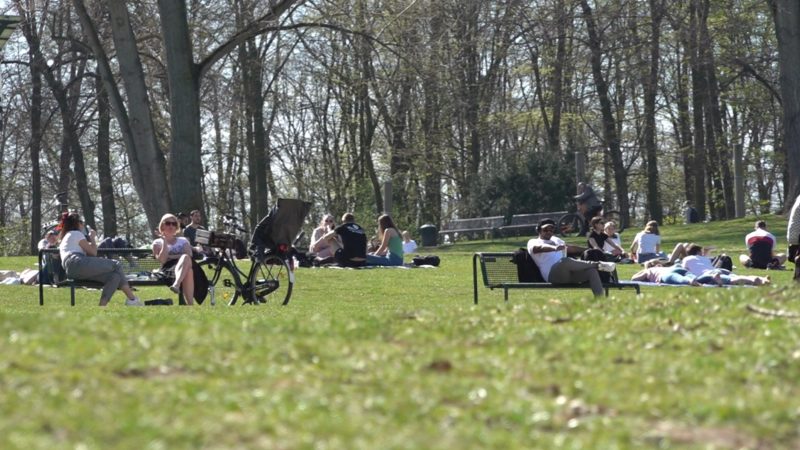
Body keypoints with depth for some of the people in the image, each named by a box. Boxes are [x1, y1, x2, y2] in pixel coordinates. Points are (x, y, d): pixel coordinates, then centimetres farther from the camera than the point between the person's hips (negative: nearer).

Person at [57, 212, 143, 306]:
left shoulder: (65, 237, 34)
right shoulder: (76, 234, 6)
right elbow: (93, 252, 3)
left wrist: (89, 238, 25)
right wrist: (92, 238, 17)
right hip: (79, 264, -9)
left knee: (115, 276, 6)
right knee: (116, 265, -4)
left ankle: (102, 305, -8)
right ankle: (133, 300, -8)